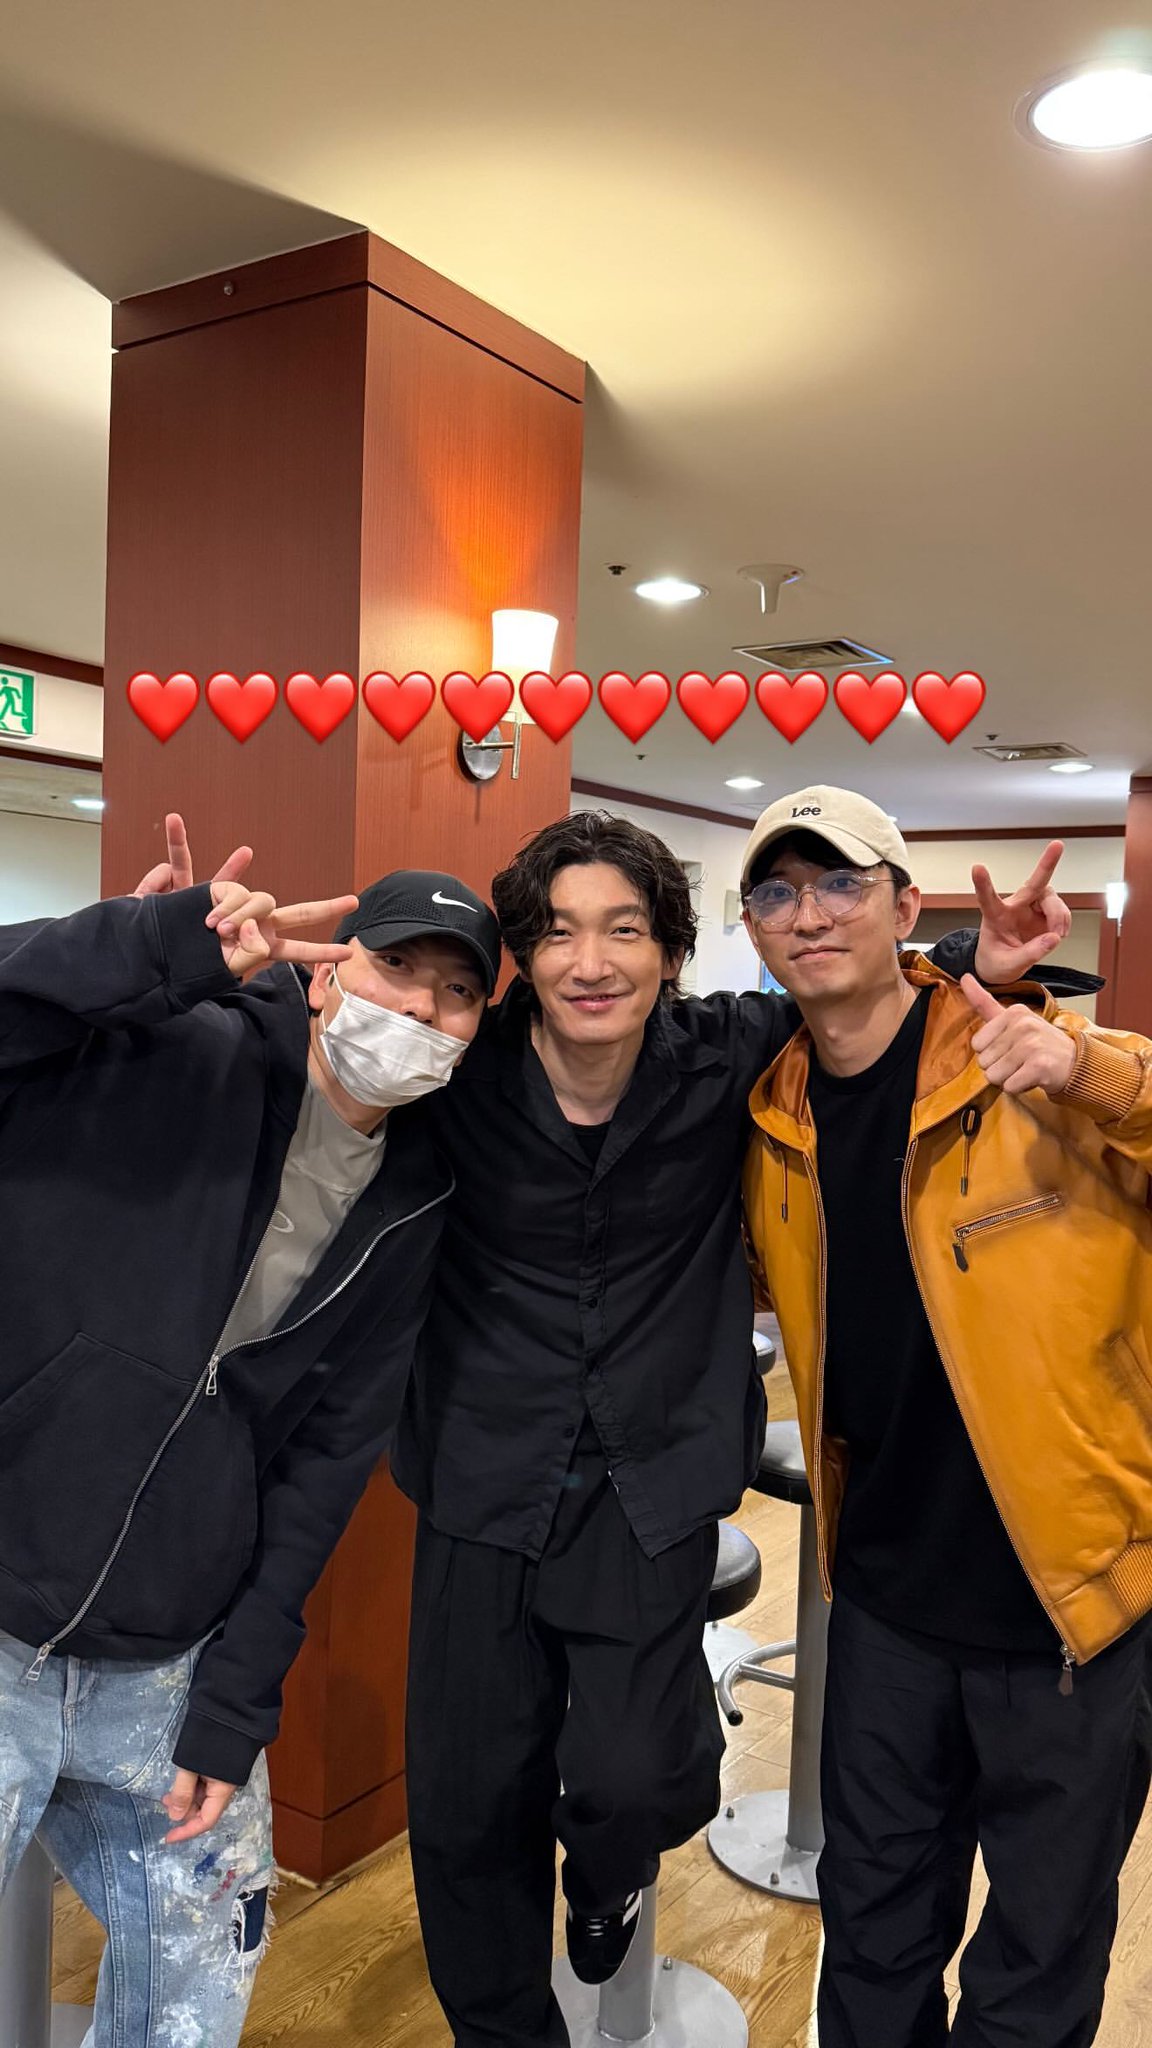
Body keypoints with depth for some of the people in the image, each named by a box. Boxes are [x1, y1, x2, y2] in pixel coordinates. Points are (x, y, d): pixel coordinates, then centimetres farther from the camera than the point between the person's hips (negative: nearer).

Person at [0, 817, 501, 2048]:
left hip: (168, 1673, 5)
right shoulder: (161, 1056, -12)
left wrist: (236, 1703, 1)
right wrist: (160, 948, -36)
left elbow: (329, 1454, 4)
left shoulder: (412, 1206, 3)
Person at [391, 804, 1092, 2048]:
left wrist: (981, 960, -10)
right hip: (484, 1488, 1)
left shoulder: (725, 1061, -8)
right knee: (465, 1806, 9)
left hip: (652, 1489, 0)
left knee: (633, 1780, -10)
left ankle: (608, 1871, 31)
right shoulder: (458, 1071, -10)